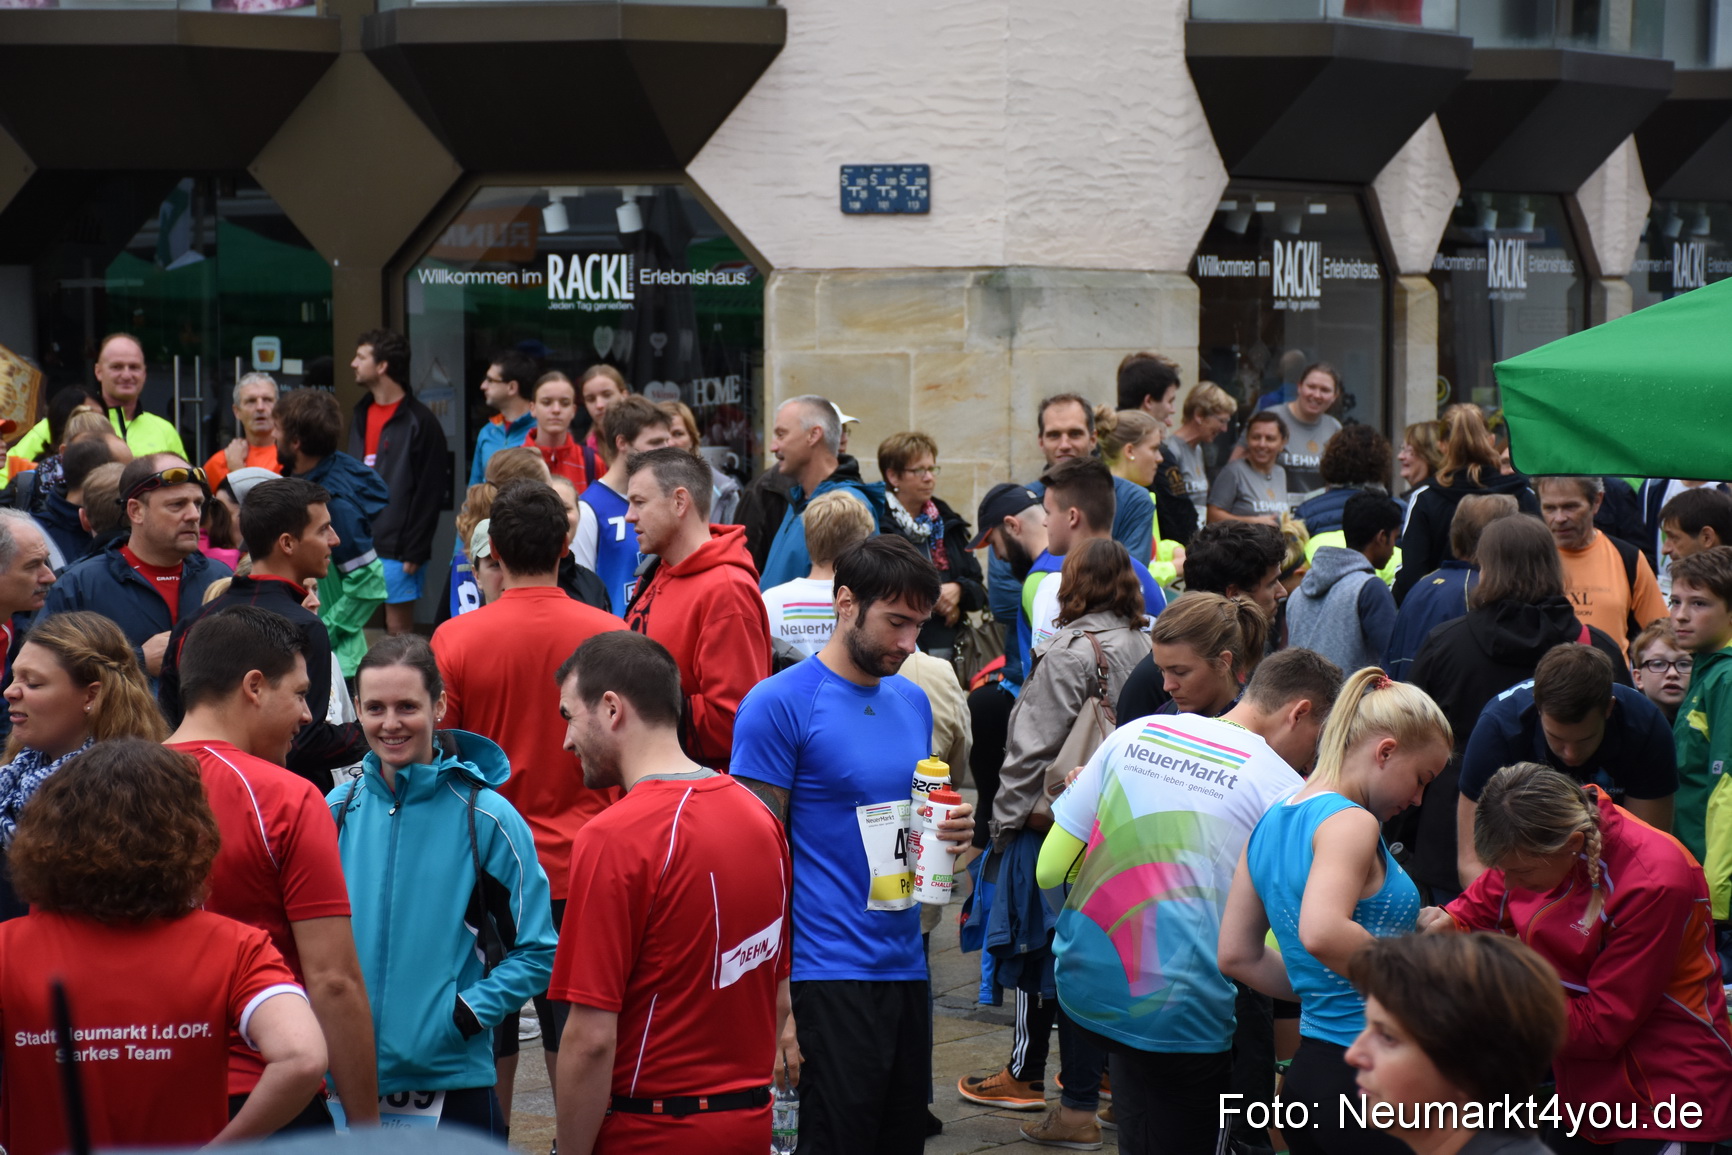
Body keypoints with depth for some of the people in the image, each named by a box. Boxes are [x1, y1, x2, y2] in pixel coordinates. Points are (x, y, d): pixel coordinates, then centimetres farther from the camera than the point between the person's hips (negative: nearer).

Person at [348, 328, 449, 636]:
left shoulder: (420, 422, -6)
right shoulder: (360, 416, 16)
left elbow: (430, 493, -10)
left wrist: (415, 551, -14)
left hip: (396, 550, -7)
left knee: (398, 628, -3)